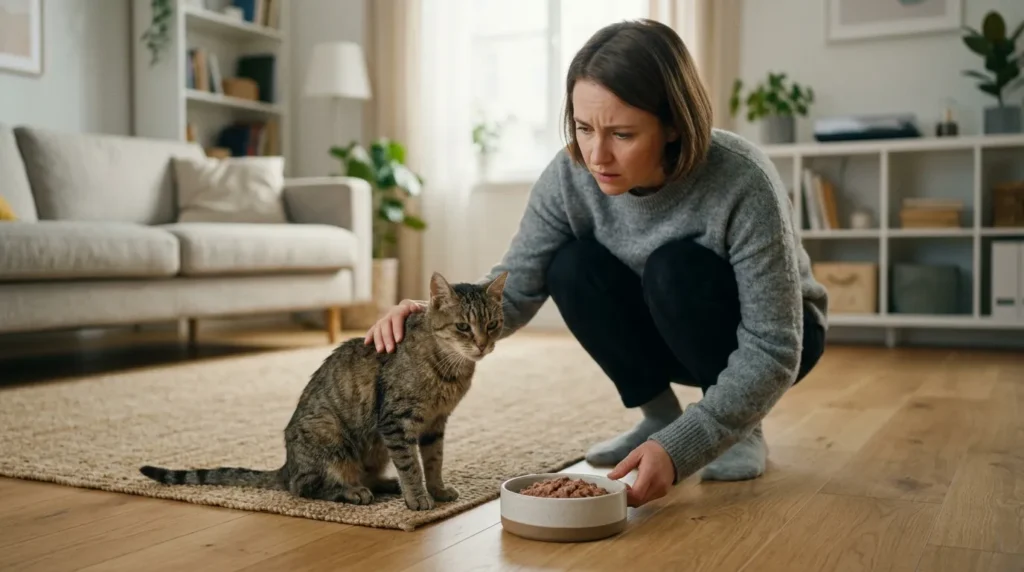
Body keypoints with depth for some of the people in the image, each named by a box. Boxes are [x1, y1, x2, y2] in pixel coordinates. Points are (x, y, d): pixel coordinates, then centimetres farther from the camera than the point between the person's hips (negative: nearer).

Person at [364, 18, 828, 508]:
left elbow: (771, 350, -32)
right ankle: (659, 417, -4)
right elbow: (514, 287, -16)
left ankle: (743, 428, -9)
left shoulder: (744, 184, -34)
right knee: (572, 267, -24)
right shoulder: (569, 176, -22)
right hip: (669, 336, 4)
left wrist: (680, 449, -43)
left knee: (676, 268, -33)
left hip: (765, 338, -3)